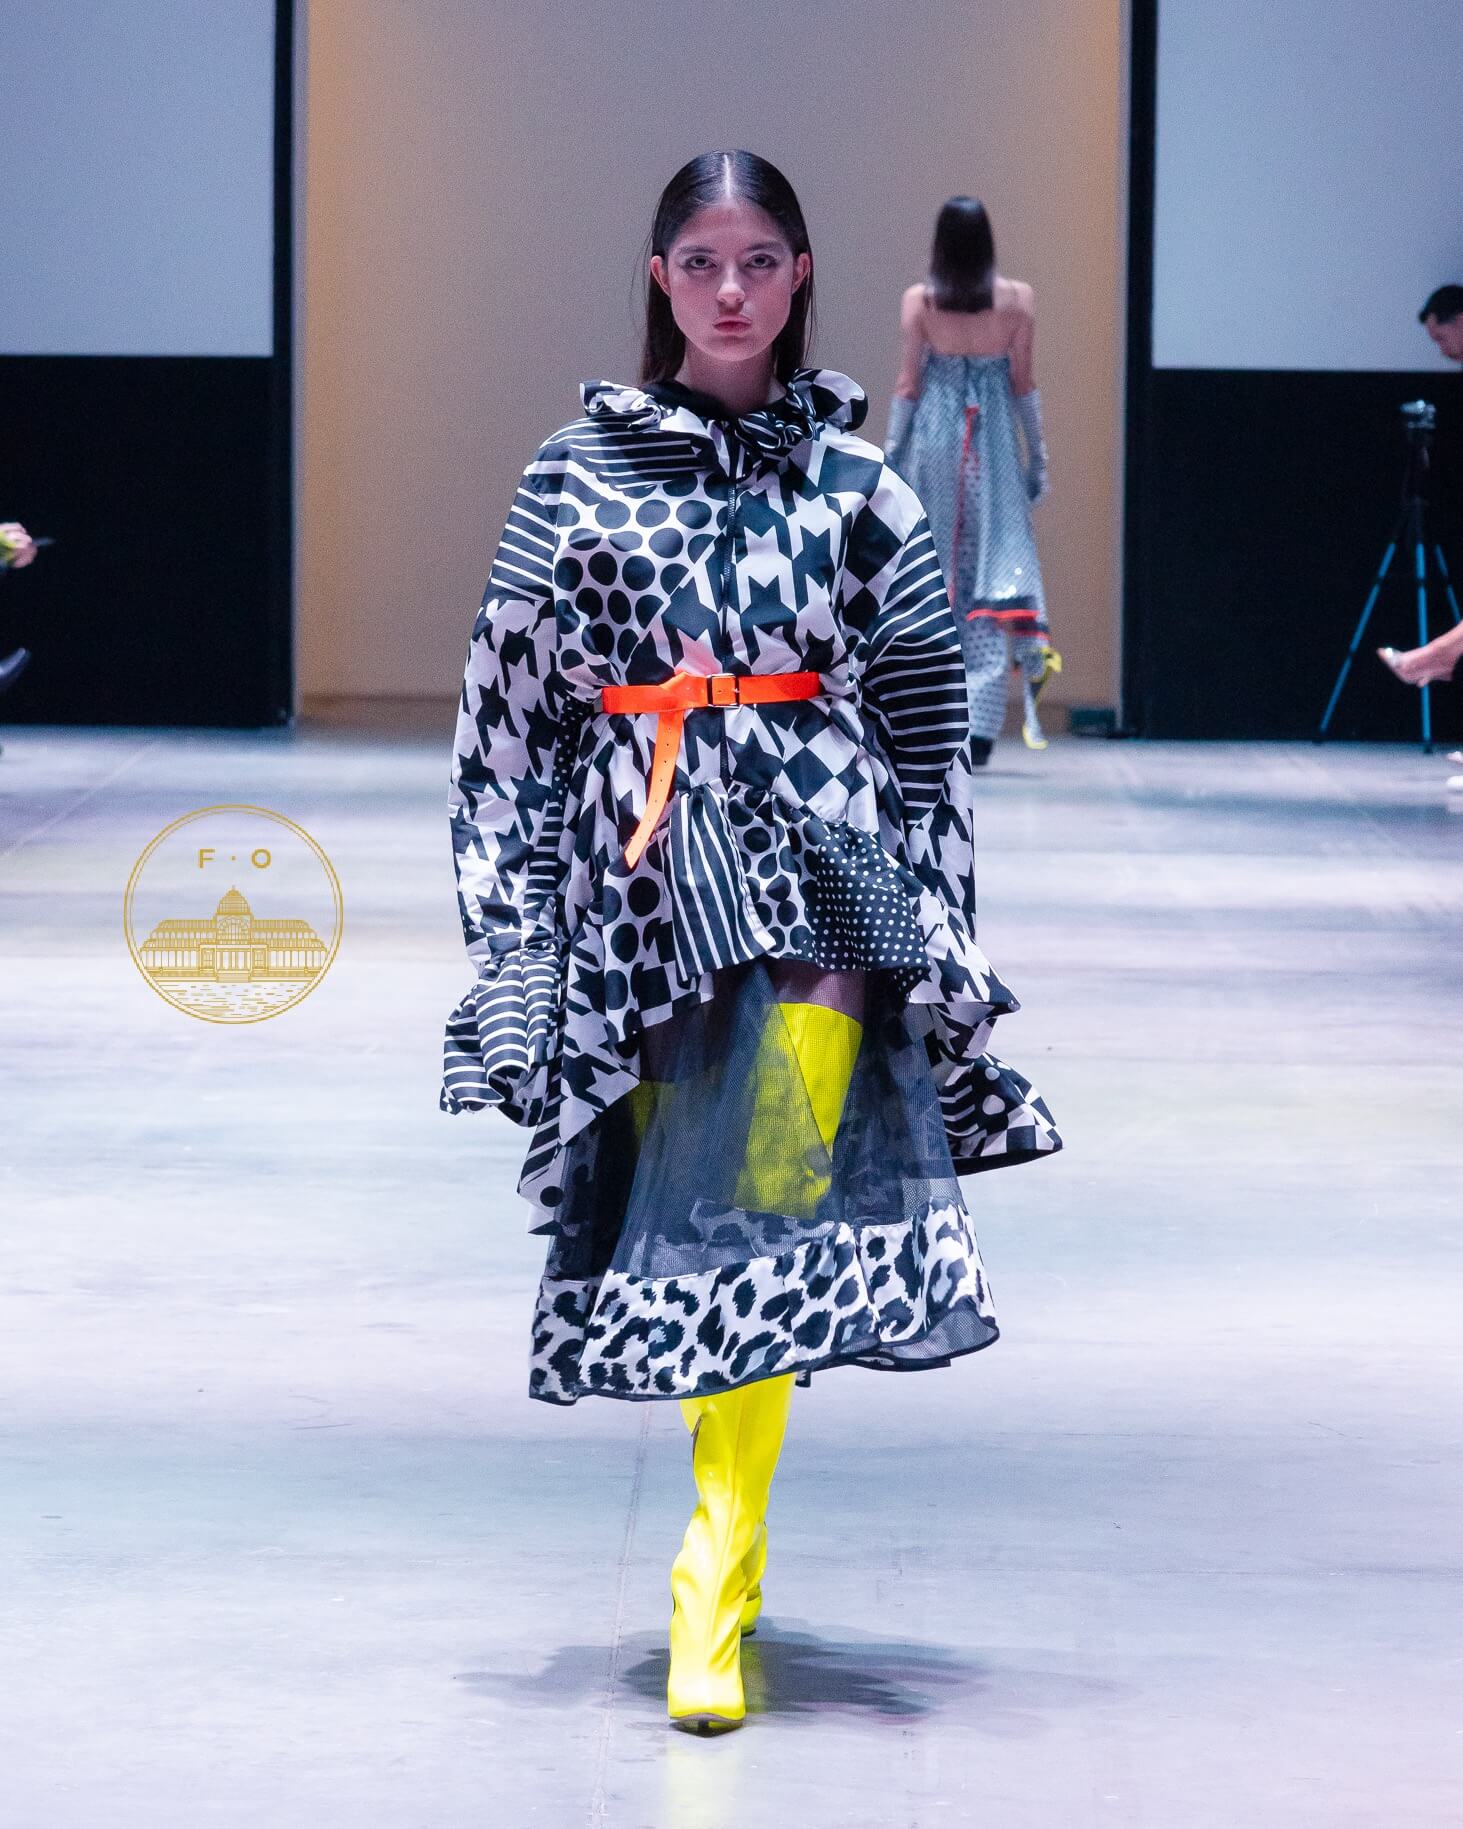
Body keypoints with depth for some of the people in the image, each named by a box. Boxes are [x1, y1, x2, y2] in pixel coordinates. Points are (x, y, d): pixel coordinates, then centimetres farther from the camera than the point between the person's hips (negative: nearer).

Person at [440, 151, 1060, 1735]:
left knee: (769, 1206, -13)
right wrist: (512, 915, 4)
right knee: (680, 1206, 3)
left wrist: (932, 913, 5)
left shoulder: (855, 479, 7)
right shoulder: (579, 473, 7)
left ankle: (716, 1590, -12)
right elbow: (510, 709, 9)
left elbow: (923, 712, 10)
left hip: (818, 866, -1)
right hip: (648, 875, 1)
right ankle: (726, 1556, 21)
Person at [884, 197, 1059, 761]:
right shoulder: (1017, 300, -1)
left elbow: (908, 384, -1)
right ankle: (980, 725, -6)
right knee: (997, 565, 2)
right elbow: (1024, 384, 2)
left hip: (934, 440, 0)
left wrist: (891, 458, 5)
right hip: (994, 441, 0)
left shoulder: (919, 301, -2)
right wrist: (1037, 456, 9)